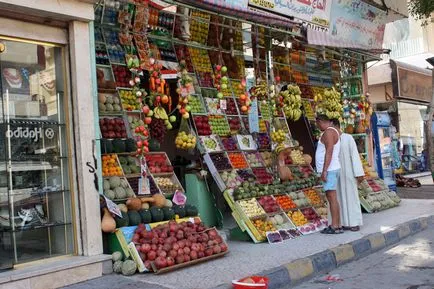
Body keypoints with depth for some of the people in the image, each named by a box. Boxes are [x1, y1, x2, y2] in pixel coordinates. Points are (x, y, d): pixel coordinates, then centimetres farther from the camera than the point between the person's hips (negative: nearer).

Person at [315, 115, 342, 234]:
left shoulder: (328, 132, -13)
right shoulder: (335, 131, 16)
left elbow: (329, 152, -21)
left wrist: (324, 170, -23)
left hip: (329, 170, -10)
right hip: (330, 170, 10)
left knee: (332, 197, -9)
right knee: (331, 197, 10)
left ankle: (335, 226, -8)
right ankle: (337, 225, 12)